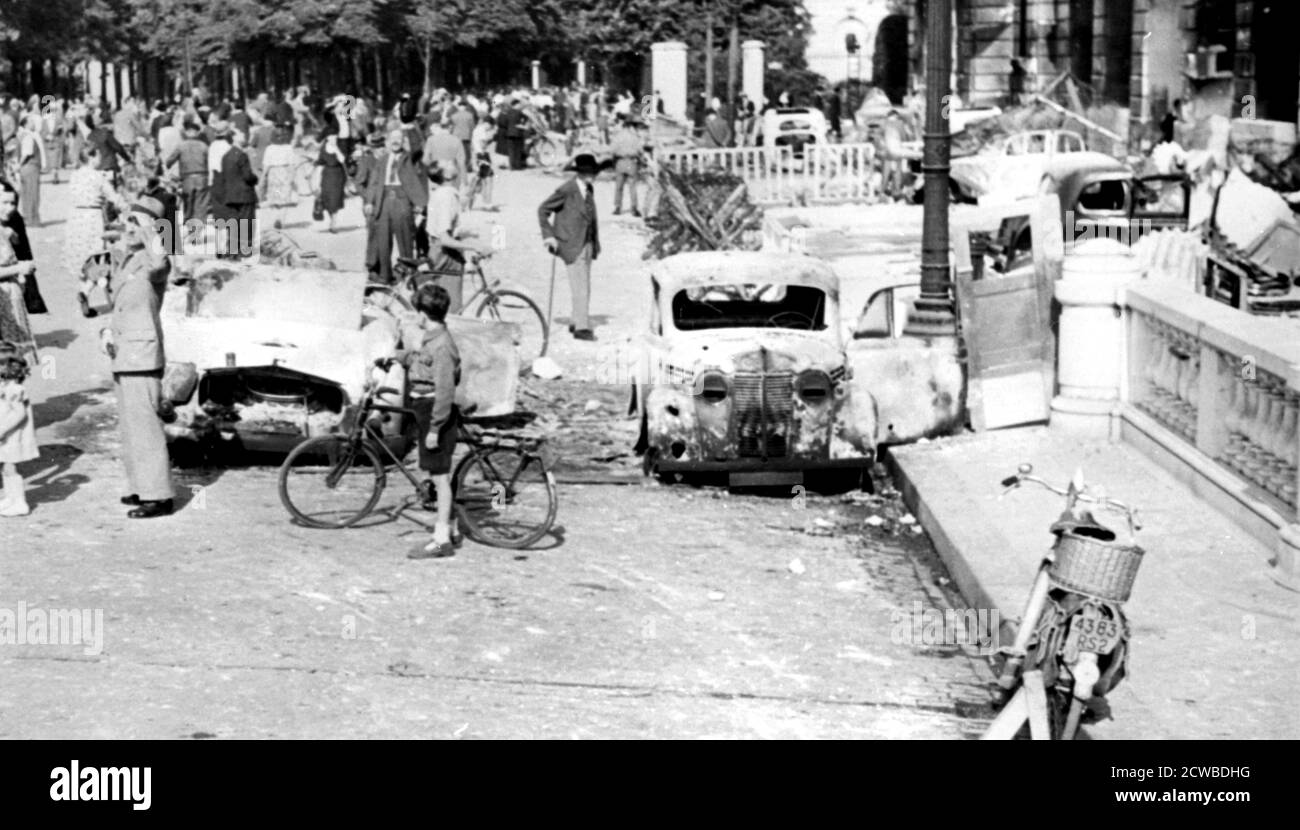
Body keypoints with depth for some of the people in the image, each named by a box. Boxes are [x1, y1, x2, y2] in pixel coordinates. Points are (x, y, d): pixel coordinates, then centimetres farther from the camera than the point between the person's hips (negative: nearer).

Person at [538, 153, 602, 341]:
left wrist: (596, 242, 14)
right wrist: (548, 236, -12)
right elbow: (543, 210, -7)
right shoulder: (566, 190, -13)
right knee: (580, 287, -11)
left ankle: (577, 323, 23)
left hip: (587, 244, 8)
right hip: (571, 244, -8)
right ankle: (581, 328, -9)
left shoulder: (589, 189, 9)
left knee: (585, 288, 11)